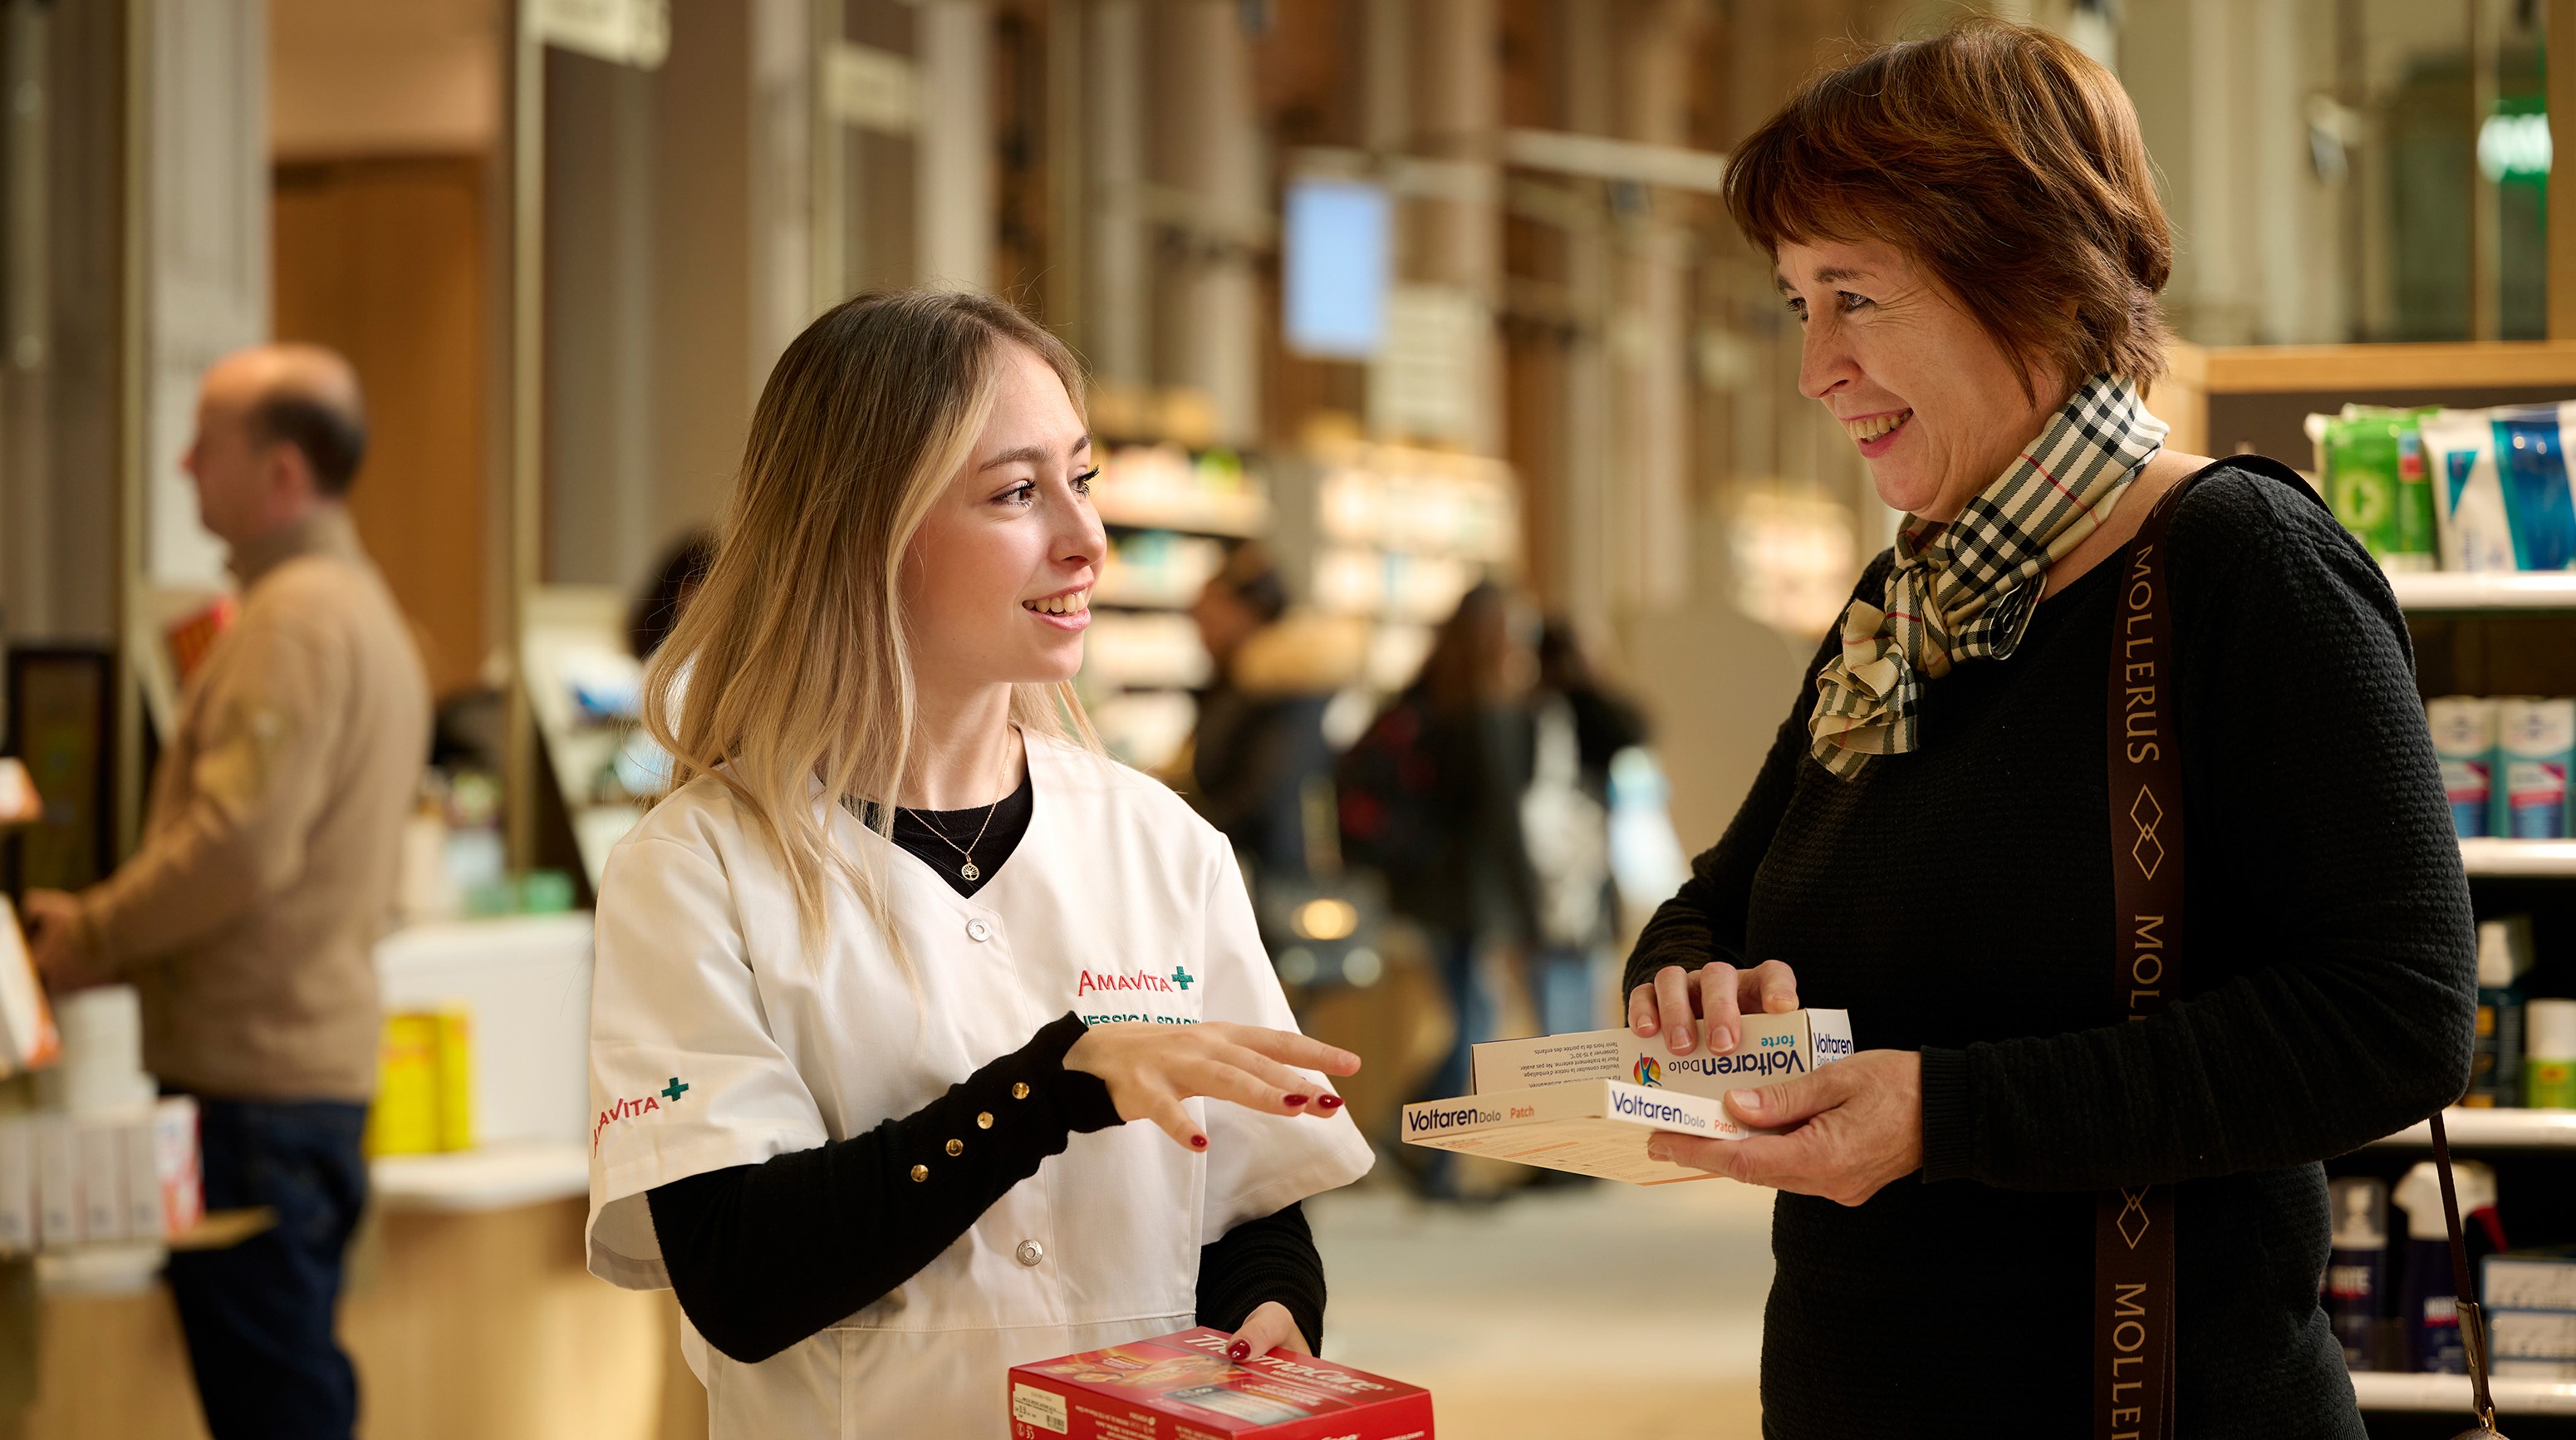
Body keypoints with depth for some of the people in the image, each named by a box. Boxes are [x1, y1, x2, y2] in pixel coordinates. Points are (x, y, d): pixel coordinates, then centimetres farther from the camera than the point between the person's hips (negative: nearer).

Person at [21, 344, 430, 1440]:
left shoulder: (295, 616, -14)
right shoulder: (364, 608, 18)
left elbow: (241, 845, -22)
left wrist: (91, 936, -8)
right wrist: (115, 931, 15)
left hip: (257, 1072, -10)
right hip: (323, 1063, 10)